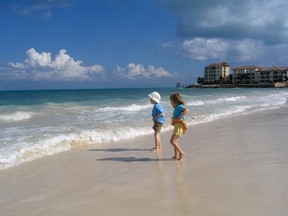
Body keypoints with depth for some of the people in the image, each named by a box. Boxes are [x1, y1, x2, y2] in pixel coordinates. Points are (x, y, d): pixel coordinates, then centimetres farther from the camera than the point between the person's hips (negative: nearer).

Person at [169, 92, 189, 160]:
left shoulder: (180, 106, -15)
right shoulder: (177, 107, 14)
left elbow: (187, 110, -35)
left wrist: (180, 117, -31)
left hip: (179, 126, -10)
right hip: (177, 126, 10)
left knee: (172, 141, -11)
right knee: (175, 141, 13)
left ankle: (181, 152, -3)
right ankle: (176, 155, 18)